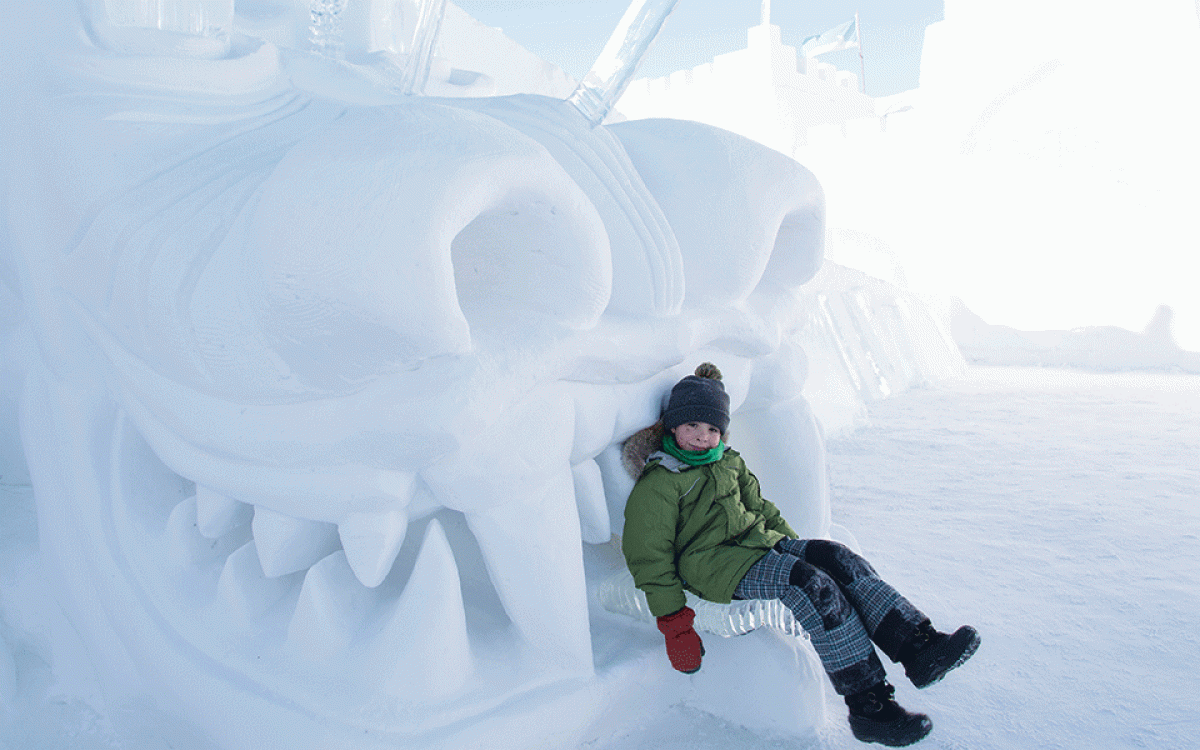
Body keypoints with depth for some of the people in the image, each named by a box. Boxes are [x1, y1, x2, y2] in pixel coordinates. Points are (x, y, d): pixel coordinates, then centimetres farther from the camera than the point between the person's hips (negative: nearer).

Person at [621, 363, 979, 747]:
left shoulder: (728, 461, 16)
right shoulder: (656, 484, -9)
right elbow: (650, 558, -11)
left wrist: (793, 546, 20)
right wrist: (675, 627, -14)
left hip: (758, 542, 8)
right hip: (711, 562, -8)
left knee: (836, 557, -15)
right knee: (814, 585, -27)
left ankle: (919, 647, -23)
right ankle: (869, 705, -27)